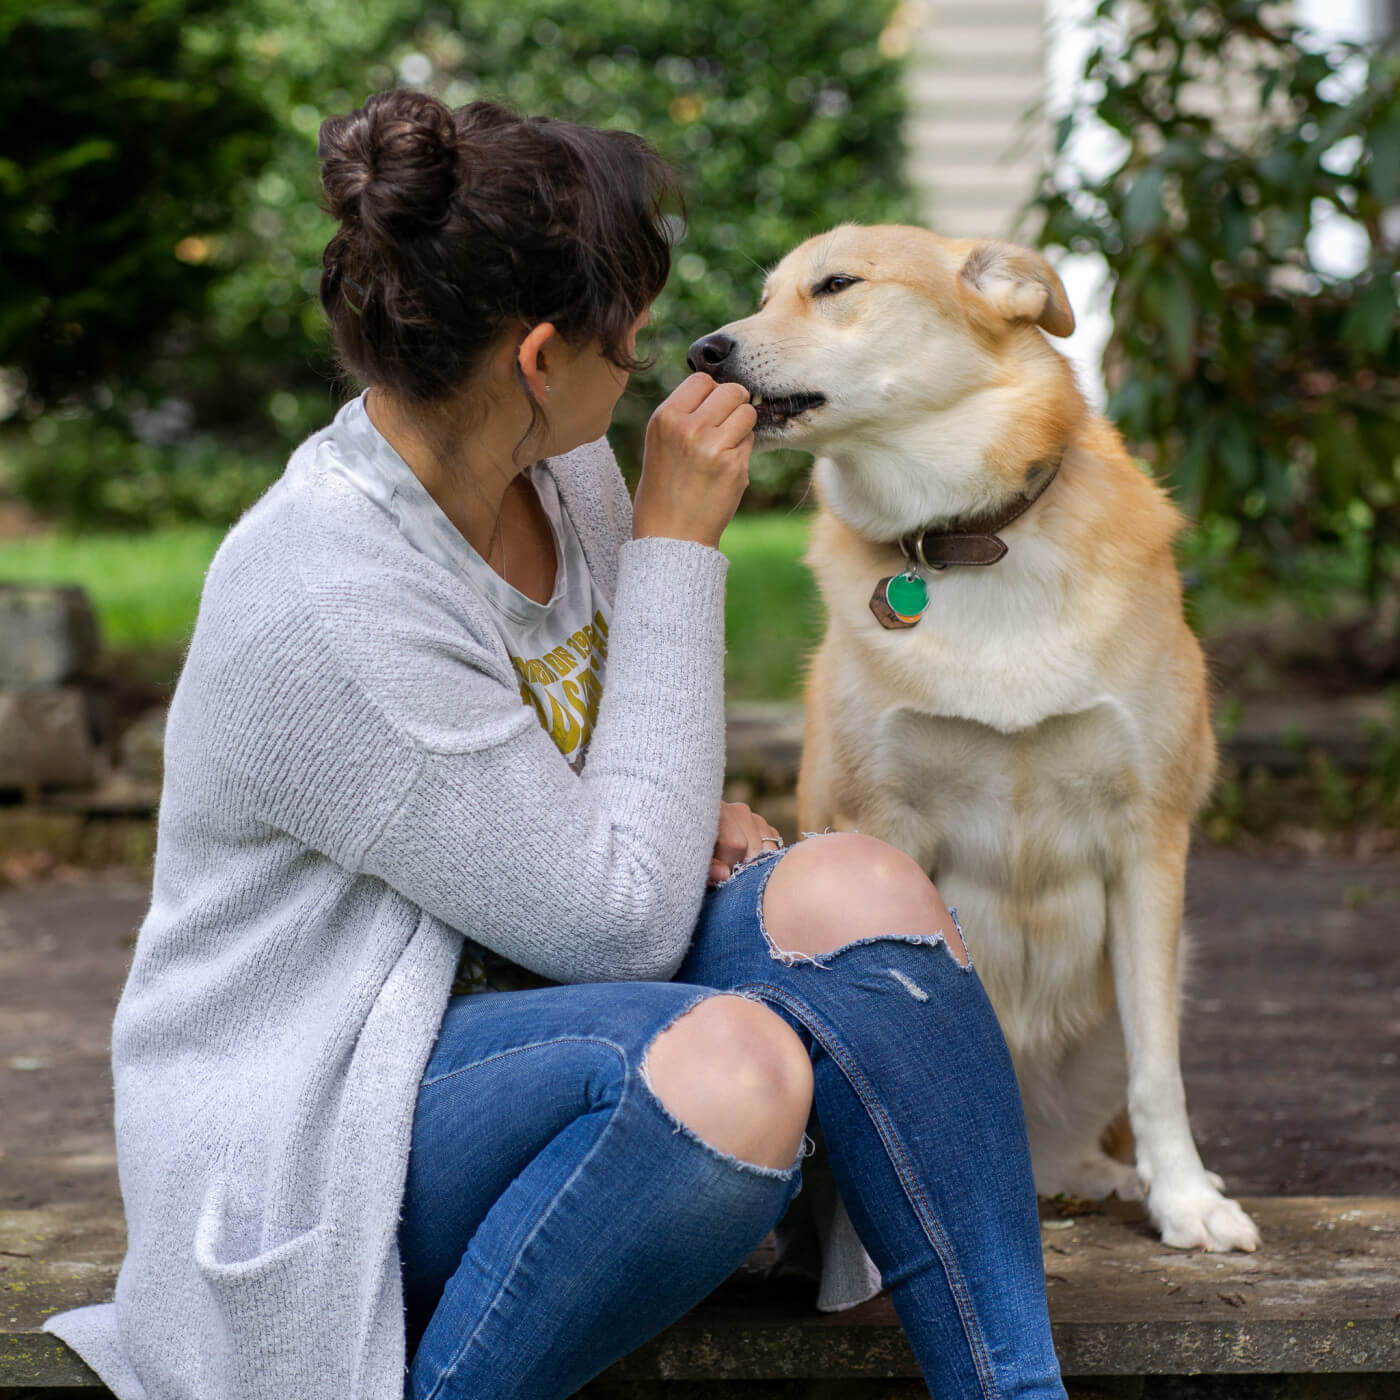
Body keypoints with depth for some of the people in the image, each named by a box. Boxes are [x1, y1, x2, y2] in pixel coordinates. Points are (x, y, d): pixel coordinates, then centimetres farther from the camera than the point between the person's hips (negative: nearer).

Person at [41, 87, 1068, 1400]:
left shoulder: (562, 468, 0)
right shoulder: (322, 607, -26)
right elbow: (621, 920, -23)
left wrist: (690, 815, -5)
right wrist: (675, 545, -20)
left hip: (536, 997, 8)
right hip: (320, 1127, -8)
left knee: (850, 886, -20)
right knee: (726, 1062, -35)